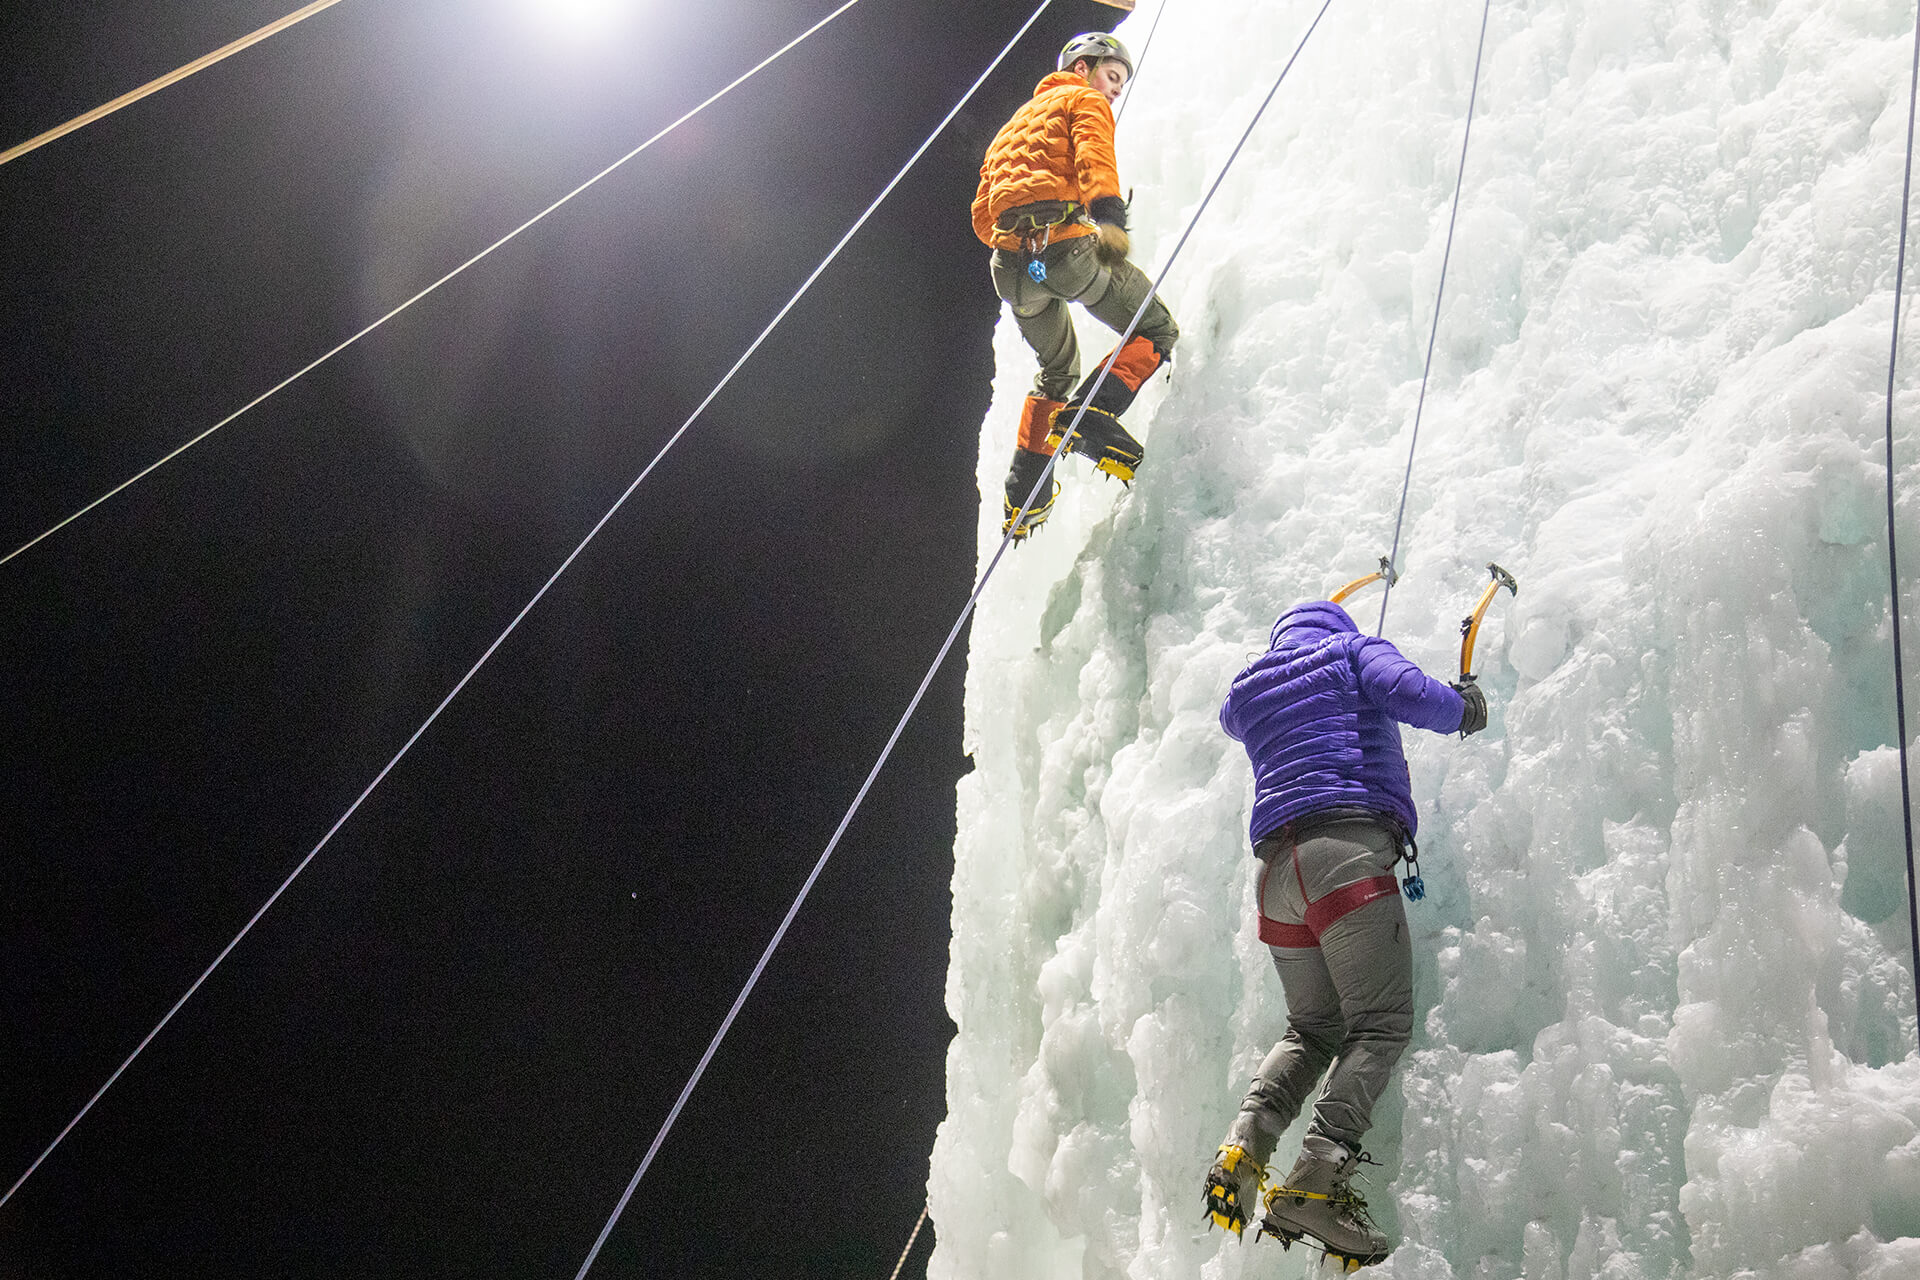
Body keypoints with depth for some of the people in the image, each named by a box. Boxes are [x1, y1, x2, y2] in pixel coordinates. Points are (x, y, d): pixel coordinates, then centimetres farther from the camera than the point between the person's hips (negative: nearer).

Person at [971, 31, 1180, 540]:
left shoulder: (1014, 123, 36)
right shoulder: (1083, 100, 13)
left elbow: (982, 214, 30)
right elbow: (1094, 157, -11)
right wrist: (1108, 213, -27)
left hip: (1011, 262, 7)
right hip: (1063, 242, -7)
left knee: (1057, 371, 25)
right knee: (1158, 331, 5)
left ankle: (1024, 490, 12)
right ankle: (1091, 415, -21)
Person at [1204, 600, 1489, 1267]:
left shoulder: (1248, 689, 29)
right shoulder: (1355, 651, 15)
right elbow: (1410, 692, -7)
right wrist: (1464, 708, 14)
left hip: (1278, 871, 6)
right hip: (1350, 848, -6)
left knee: (1312, 1030, 17)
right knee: (1381, 1025, -6)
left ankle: (1244, 1143, -8)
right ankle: (1315, 1182, -23)